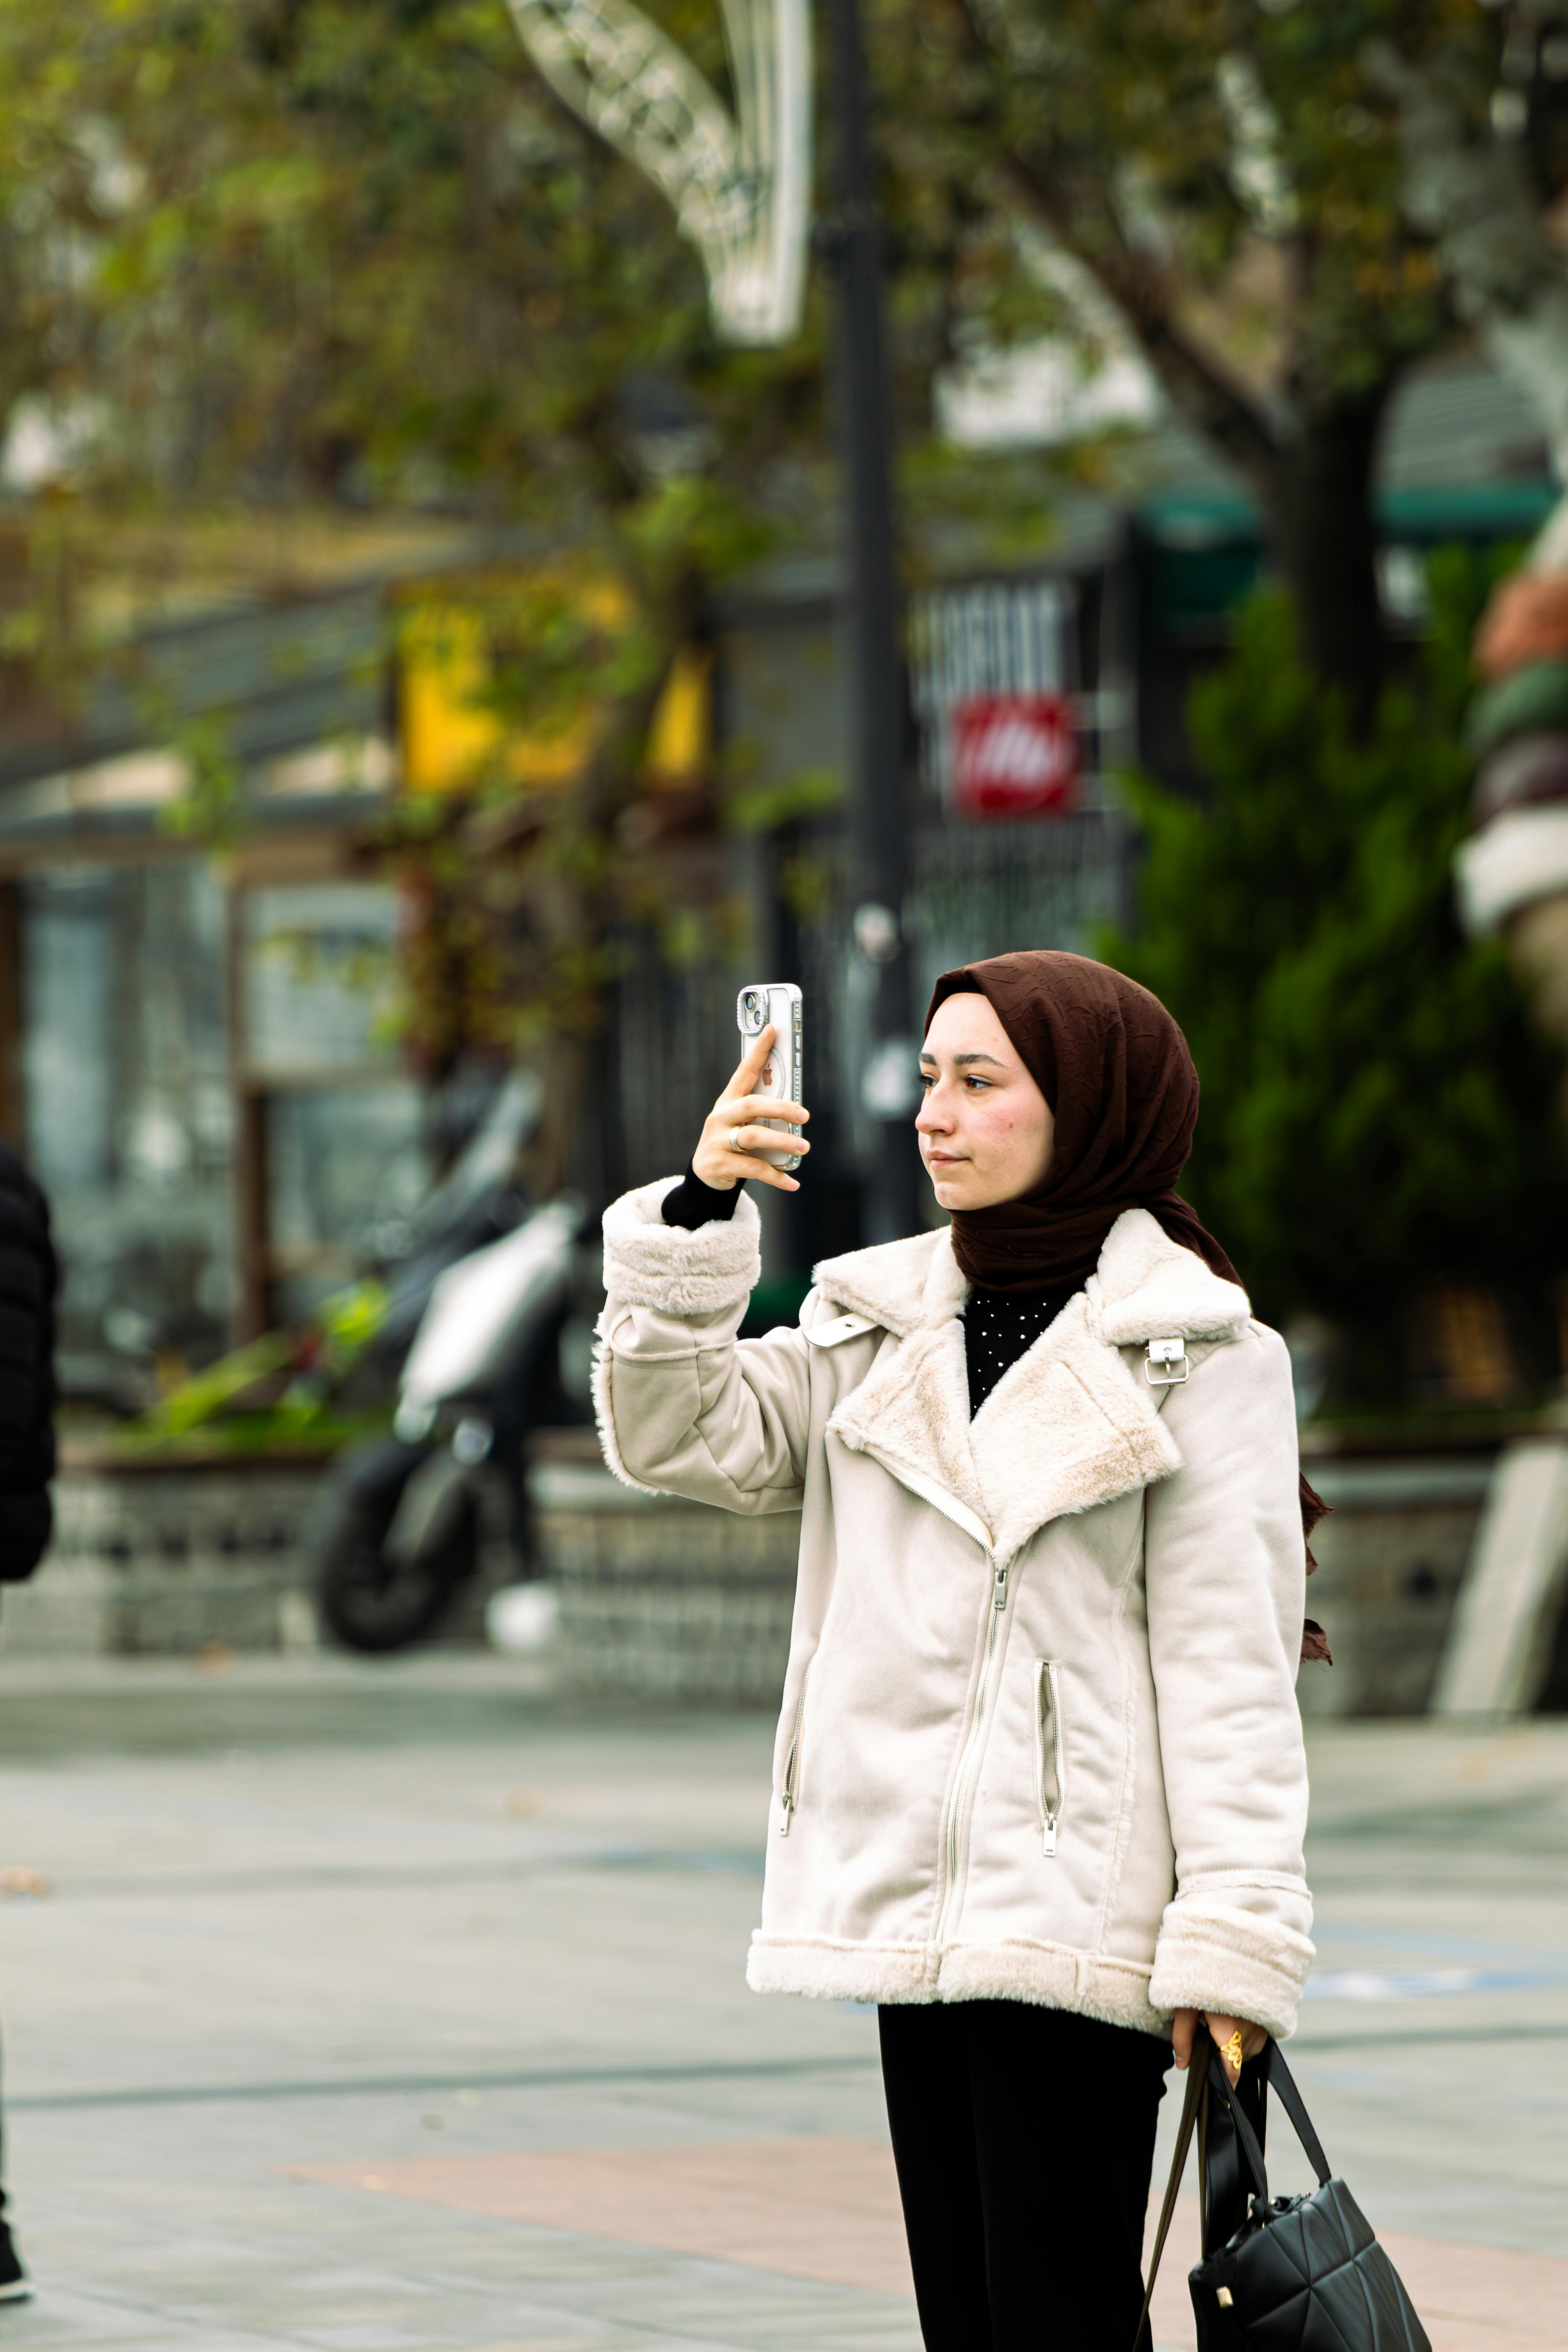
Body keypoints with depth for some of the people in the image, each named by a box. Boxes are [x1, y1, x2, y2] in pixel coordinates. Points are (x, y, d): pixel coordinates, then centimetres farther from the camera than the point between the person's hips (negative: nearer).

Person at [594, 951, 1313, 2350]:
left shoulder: (1195, 1355, -5)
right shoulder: (880, 1327, 13)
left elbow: (1229, 1662, -8)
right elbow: (679, 1436, 3)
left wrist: (1234, 1941, -13)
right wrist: (697, 1222, -10)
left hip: (1078, 1915, -6)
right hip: (915, 1909, 6)